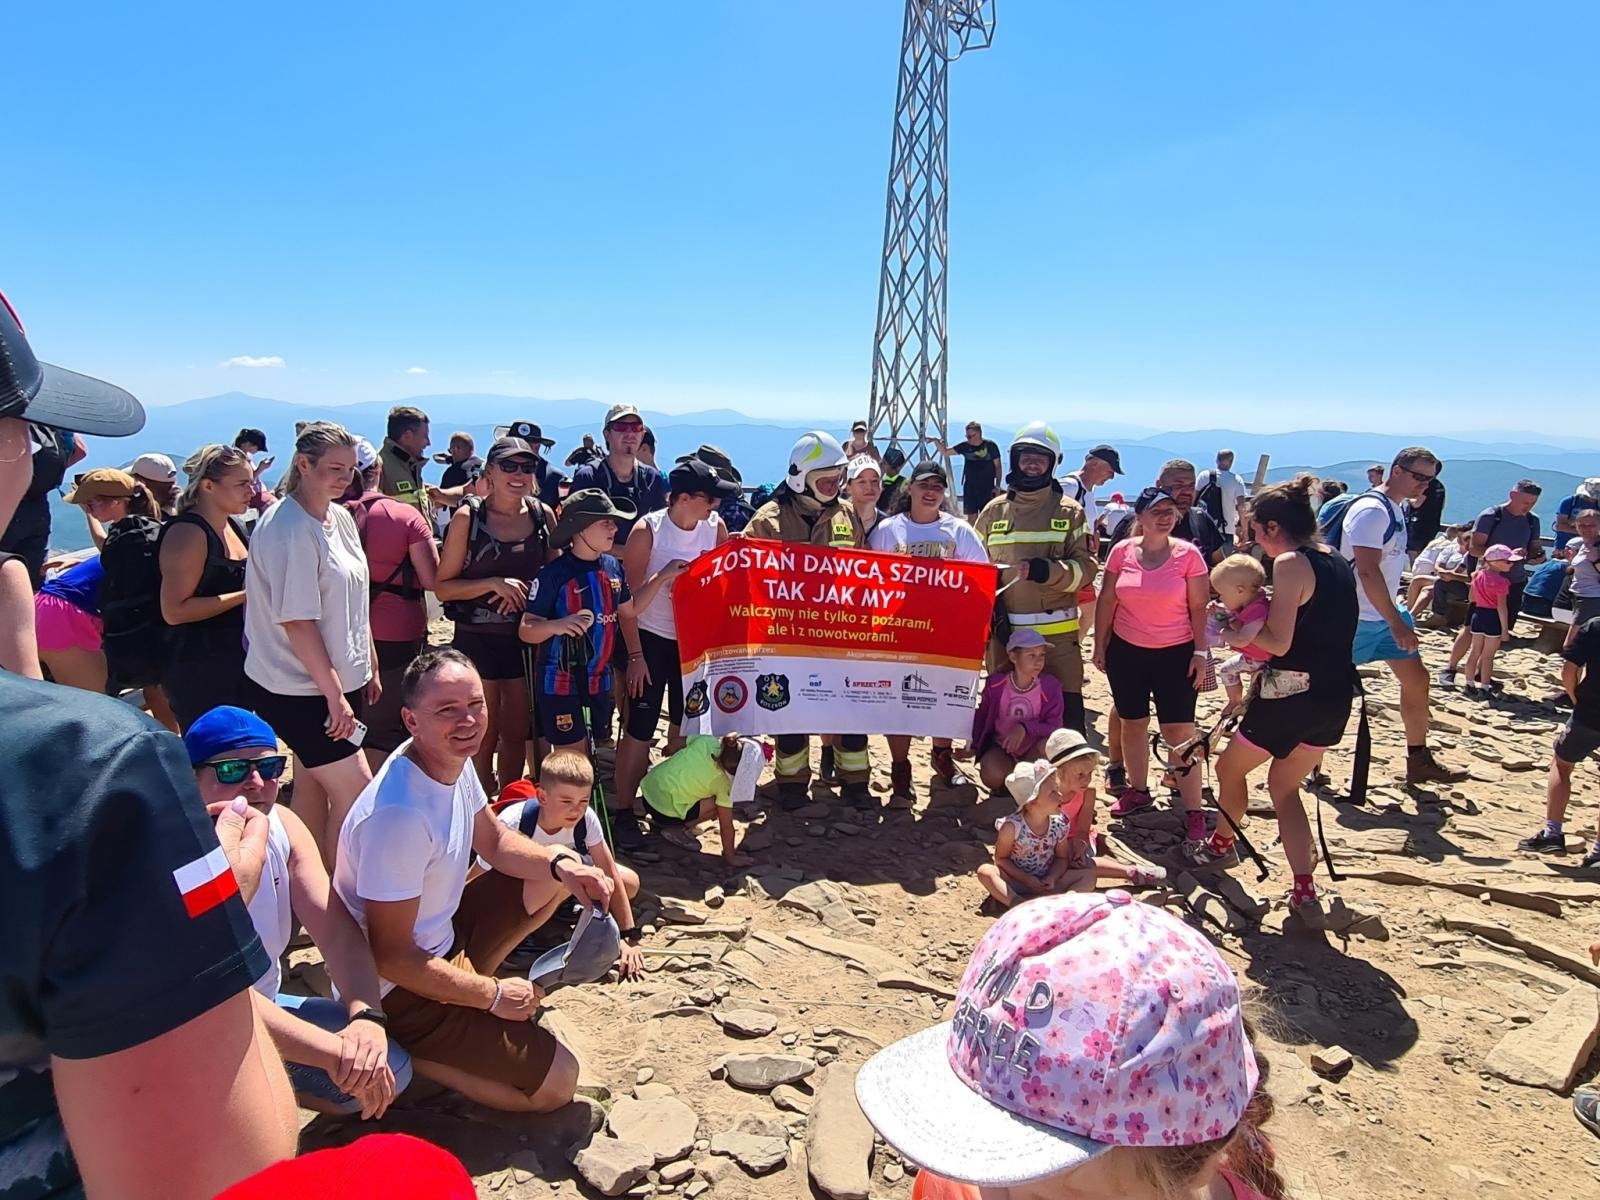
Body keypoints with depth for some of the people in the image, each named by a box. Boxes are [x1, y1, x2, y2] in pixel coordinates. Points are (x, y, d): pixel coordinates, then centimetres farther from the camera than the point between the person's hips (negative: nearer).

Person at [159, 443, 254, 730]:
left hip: (237, 661, 9)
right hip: (199, 670, -9)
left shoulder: (234, 526, 11)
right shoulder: (188, 532, -16)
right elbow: (174, 611, -22)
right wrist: (246, 596, -22)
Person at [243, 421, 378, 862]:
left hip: (337, 681, 8)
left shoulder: (340, 517, 6)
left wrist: (370, 666, 15)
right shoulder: (287, 529, -19)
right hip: (301, 691, -8)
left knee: (312, 788, 17)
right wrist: (334, 694, -18)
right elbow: (296, 622, -20)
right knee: (355, 793, -4)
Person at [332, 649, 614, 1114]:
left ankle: (469, 978, 10)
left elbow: (494, 840, 10)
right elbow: (391, 957, -27)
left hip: (440, 934, 8)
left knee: (556, 873, 10)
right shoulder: (399, 814, -33)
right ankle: (402, 1059, 1)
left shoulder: (452, 760, -7)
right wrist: (493, 995, -15)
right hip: (399, 988, -8)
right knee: (557, 1082, -9)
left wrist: (562, 865, -10)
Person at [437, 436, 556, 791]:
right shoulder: (468, 517, -10)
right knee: (483, 737, 6)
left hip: (526, 637, 4)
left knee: (517, 732, 16)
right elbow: (442, 587, -9)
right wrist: (494, 583, -21)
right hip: (478, 639, -4)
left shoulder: (543, 514, 0)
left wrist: (524, 591, -7)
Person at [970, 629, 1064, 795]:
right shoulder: (996, 684, -10)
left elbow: (1054, 727, -18)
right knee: (992, 775, -34)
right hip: (1001, 747, -1)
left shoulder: (1050, 686, -12)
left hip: (1033, 750, 1)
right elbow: (981, 716, 8)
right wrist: (974, 746, 3)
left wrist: (1025, 728, -34)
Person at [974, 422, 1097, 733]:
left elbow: (1086, 567, -3)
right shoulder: (994, 511, 9)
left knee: (1067, 709, -4)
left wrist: (1048, 571, -21)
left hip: (1057, 632, -2)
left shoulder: (1069, 511, 3)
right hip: (1003, 630, 2)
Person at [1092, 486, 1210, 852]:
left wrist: (1200, 652, -7)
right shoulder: (1122, 551, -2)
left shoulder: (1188, 554, -7)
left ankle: (1193, 810, 2)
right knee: (1132, 723, 13)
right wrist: (1100, 644, 5)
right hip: (1126, 651, 3)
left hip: (1175, 654, -3)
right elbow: (1106, 600, 5)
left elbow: (1198, 607, -4)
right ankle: (1138, 791, 32)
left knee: (1179, 730, -5)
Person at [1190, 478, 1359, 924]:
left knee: (1230, 768, 17)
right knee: (1284, 786, 20)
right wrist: (1255, 619, 14)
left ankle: (1223, 845, 39)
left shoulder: (1290, 564, -16)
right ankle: (1305, 892, 11)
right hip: (1336, 696, 8)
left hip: (1293, 694, -8)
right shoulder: (1338, 562, 10)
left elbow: (1278, 642, -21)